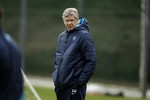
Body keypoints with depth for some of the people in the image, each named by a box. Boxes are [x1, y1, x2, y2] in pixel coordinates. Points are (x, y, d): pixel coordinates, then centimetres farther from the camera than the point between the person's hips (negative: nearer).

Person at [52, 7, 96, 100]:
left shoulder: (84, 36, -9)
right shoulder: (62, 36, 13)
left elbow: (91, 61, -13)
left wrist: (81, 81, -16)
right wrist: (56, 74, 12)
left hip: (74, 85, -7)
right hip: (60, 84, 7)